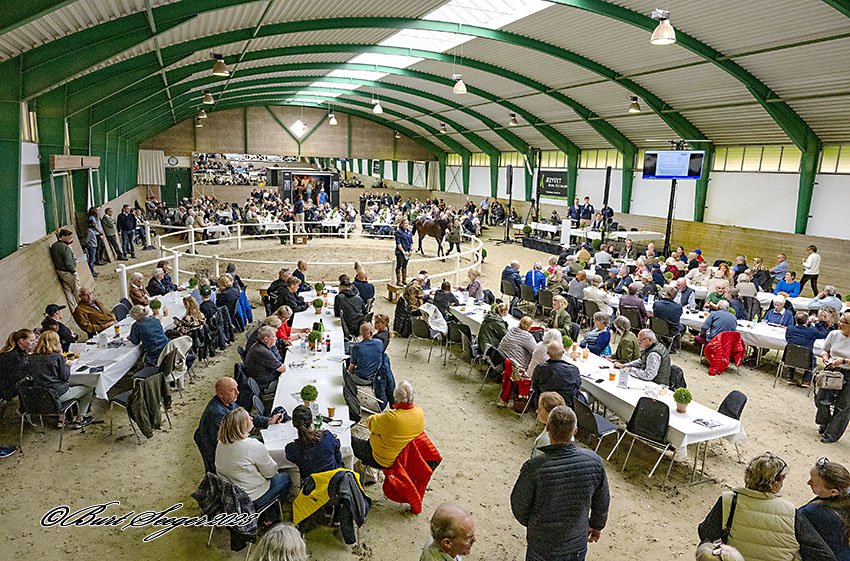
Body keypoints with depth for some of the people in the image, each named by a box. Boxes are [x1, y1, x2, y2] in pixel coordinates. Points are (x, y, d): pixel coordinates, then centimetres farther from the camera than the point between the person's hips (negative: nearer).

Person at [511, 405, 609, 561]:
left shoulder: (534, 468, -30)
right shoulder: (593, 461, -20)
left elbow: (519, 505, -14)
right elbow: (602, 502, -3)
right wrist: (597, 525, 17)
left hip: (543, 548, -3)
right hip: (578, 545, 3)